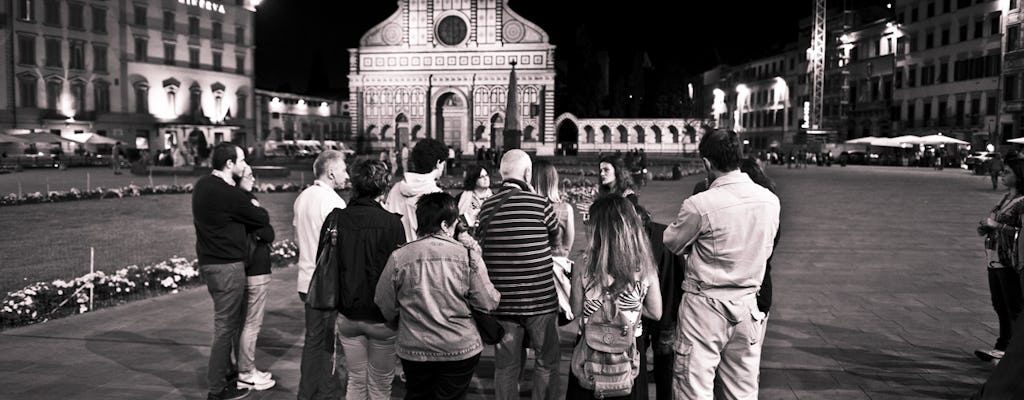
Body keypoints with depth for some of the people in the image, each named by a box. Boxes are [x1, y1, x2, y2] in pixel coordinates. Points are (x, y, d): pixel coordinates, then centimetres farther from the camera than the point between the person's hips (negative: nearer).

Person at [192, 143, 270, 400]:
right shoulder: (229, 195, -21)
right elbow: (263, 219, -9)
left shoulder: (202, 185, 8)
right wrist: (256, 207, 10)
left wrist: (248, 206, 1)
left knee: (230, 320, 22)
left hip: (208, 261, 10)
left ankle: (226, 370, 35)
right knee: (225, 326, 0)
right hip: (227, 266, -10)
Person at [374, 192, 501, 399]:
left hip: (413, 350, 2)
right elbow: (488, 303, -10)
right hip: (460, 350, -1)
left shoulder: (398, 257, -8)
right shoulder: (467, 255, -12)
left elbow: (384, 304, 0)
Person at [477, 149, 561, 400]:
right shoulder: (539, 204, -10)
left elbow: (481, 244, 10)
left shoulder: (487, 207, -1)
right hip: (540, 298, -3)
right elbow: (555, 236, 7)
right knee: (547, 362, 13)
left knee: (506, 366, 13)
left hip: (502, 301, 3)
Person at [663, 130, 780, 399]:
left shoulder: (698, 205, -18)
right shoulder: (770, 200, -1)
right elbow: (765, 250, 11)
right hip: (747, 305, 6)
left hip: (705, 306, -5)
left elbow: (671, 244, -2)